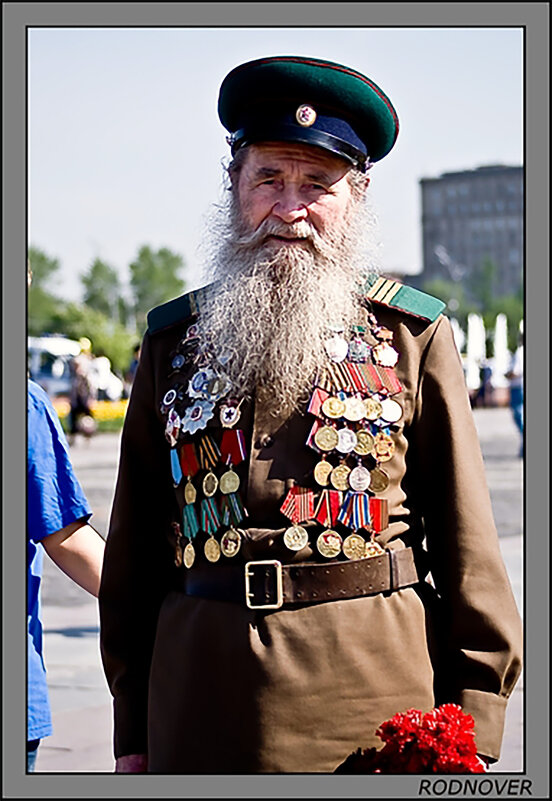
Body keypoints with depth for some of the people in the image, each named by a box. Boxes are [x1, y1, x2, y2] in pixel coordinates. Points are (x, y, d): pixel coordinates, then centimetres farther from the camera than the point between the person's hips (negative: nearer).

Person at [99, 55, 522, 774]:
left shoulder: (412, 335, 3)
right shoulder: (175, 340, 9)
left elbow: (466, 541, 2)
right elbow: (135, 545, 11)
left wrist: (472, 732, -3)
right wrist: (131, 729, 9)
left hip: (376, 695, -2)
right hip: (201, 712, 2)